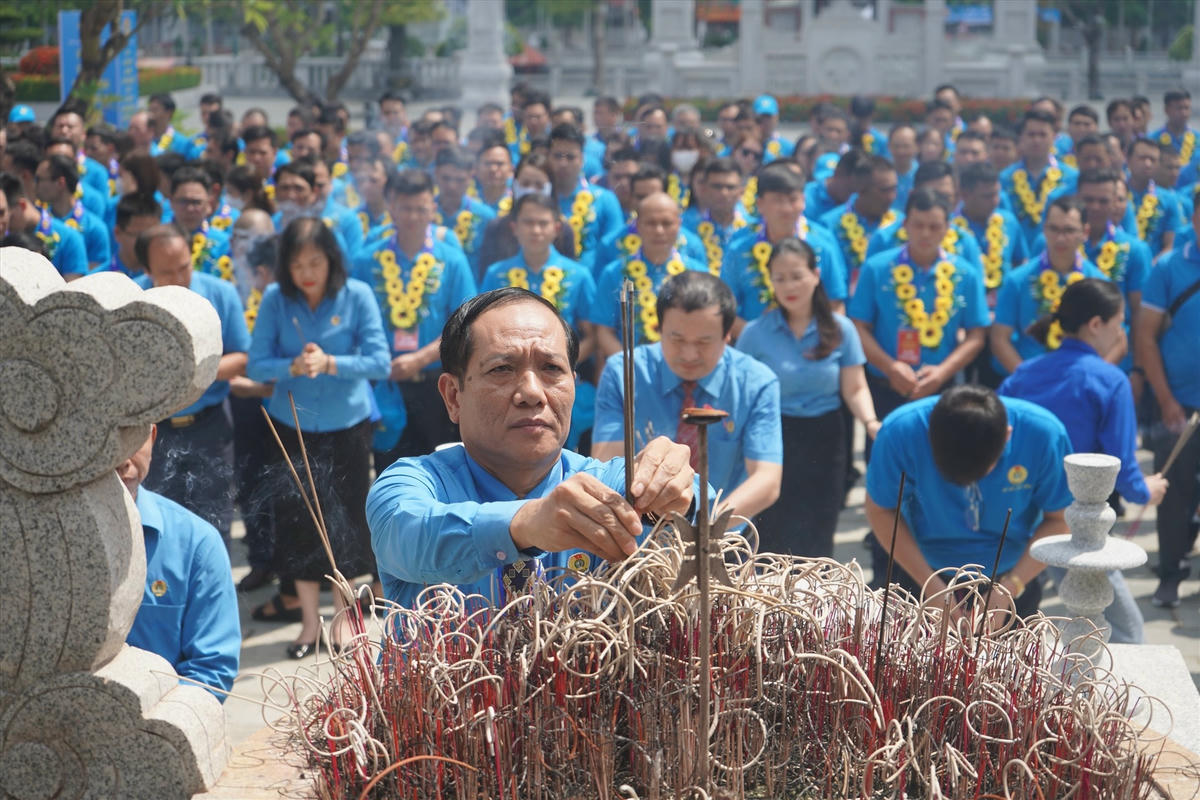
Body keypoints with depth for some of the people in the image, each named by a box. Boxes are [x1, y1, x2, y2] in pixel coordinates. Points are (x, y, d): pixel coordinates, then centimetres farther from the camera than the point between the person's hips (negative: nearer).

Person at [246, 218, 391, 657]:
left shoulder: (356, 296, -10)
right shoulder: (275, 299, -8)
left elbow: (379, 362, -15)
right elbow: (256, 364, -9)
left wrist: (330, 364, -29)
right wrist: (293, 367, -28)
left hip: (347, 424, -1)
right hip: (292, 424, 1)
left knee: (346, 518, 6)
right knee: (297, 518, 4)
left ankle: (342, 613, 25)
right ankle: (309, 619, 19)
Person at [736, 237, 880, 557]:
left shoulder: (841, 329, -1)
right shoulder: (755, 333, -3)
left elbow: (855, 389, -1)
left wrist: (871, 422, -19)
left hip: (824, 439, 1)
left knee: (817, 540, 9)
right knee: (773, 539, 1)